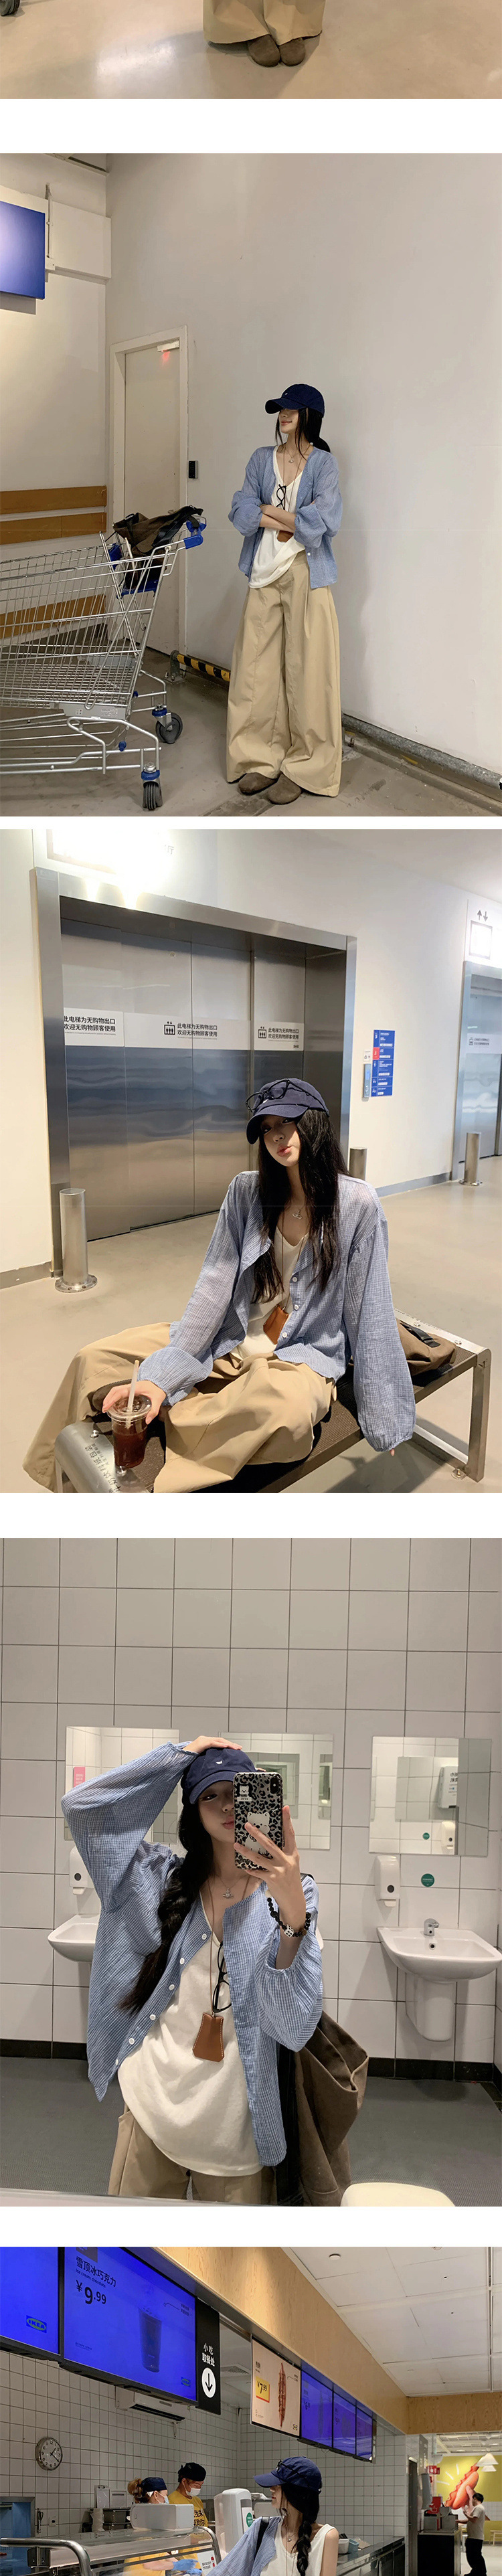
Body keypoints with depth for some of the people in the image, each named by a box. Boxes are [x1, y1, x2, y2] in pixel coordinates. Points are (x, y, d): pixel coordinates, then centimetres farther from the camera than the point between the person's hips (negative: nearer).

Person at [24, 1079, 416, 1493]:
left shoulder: (357, 1204, -8)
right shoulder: (247, 1191, 2)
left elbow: (366, 1310, -5)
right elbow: (214, 1287, -5)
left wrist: (381, 1412, -3)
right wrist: (159, 1377, -16)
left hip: (303, 1358, -4)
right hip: (229, 1345, 4)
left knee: (283, 1403, -42)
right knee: (97, 1359, -11)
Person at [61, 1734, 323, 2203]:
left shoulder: (288, 1893, -6)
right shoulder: (167, 1879, 3)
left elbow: (293, 2028, -19)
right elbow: (80, 1806, -5)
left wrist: (292, 1911, -34)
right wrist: (180, 1754, -5)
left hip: (235, 2128, -2)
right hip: (153, 2109, 2)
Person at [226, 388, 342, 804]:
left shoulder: (323, 464, -1)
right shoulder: (262, 459, 11)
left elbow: (325, 522, -15)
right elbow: (241, 512, 0)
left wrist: (269, 511, -7)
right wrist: (293, 521, -11)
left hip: (306, 577, -4)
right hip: (265, 575, 4)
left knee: (306, 672, -4)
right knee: (256, 668, 4)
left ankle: (304, 768, 3)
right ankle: (263, 759, 15)